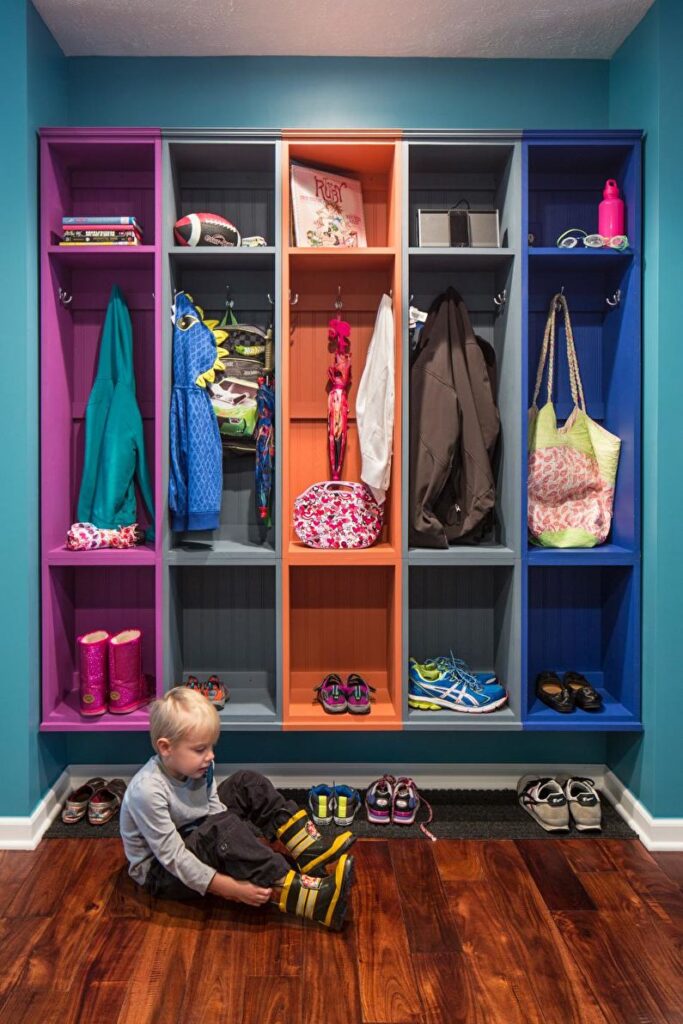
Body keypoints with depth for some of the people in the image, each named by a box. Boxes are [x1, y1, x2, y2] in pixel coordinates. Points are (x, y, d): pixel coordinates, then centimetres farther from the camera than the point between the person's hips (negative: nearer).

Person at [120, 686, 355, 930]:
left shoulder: (198, 767, -11)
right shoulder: (148, 791, -33)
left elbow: (217, 813, -5)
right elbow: (173, 858, -31)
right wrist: (233, 888, -32)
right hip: (161, 871, -8)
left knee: (248, 784, -2)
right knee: (223, 830, -35)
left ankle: (312, 854, -12)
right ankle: (301, 897, -38)